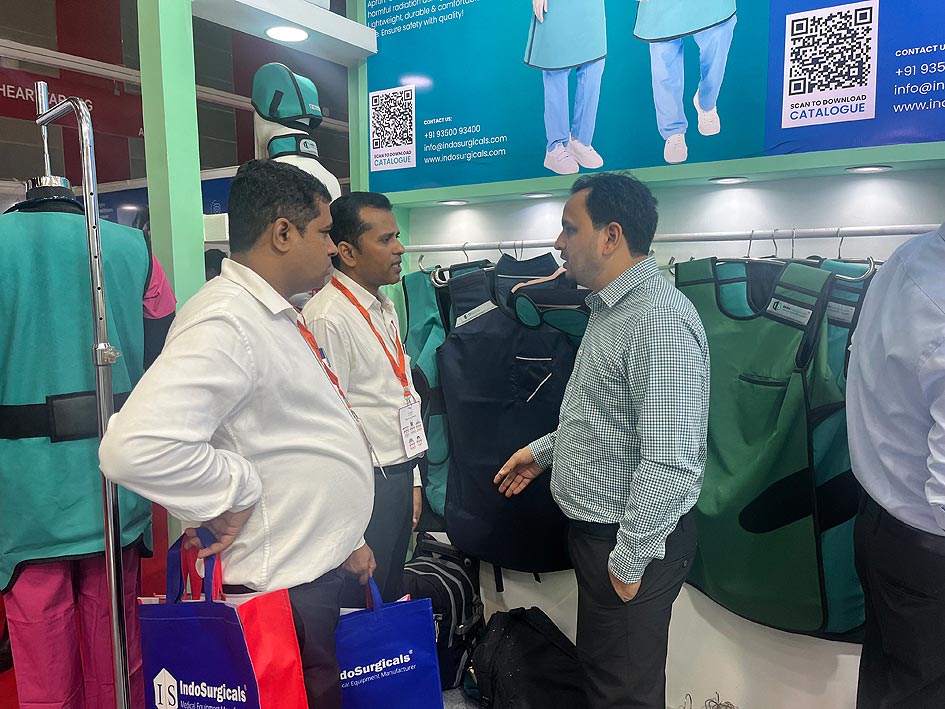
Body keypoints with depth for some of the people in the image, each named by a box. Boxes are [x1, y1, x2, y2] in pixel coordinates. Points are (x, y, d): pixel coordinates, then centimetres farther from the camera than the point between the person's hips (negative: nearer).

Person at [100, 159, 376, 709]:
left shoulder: (277, 316, 10)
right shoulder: (225, 323, -22)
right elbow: (136, 447, -35)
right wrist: (240, 490, -21)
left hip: (325, 566, 9)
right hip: (285, 582, -9)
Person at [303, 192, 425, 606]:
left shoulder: (386, 309, 12)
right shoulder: (328, 317, -17)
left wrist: (412, 478, 17)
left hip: (398, 476, 9)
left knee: (390, 597, 20)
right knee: (359, 609, 3)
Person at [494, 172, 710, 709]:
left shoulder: (662, 321, -24)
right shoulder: (610, 308, 10)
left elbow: (671, 462, -28)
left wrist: (630, 561, -20)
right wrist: (543, 452, 17)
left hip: (633, 542, -9)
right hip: (595, 526, 9)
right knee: (600, 666, 24)